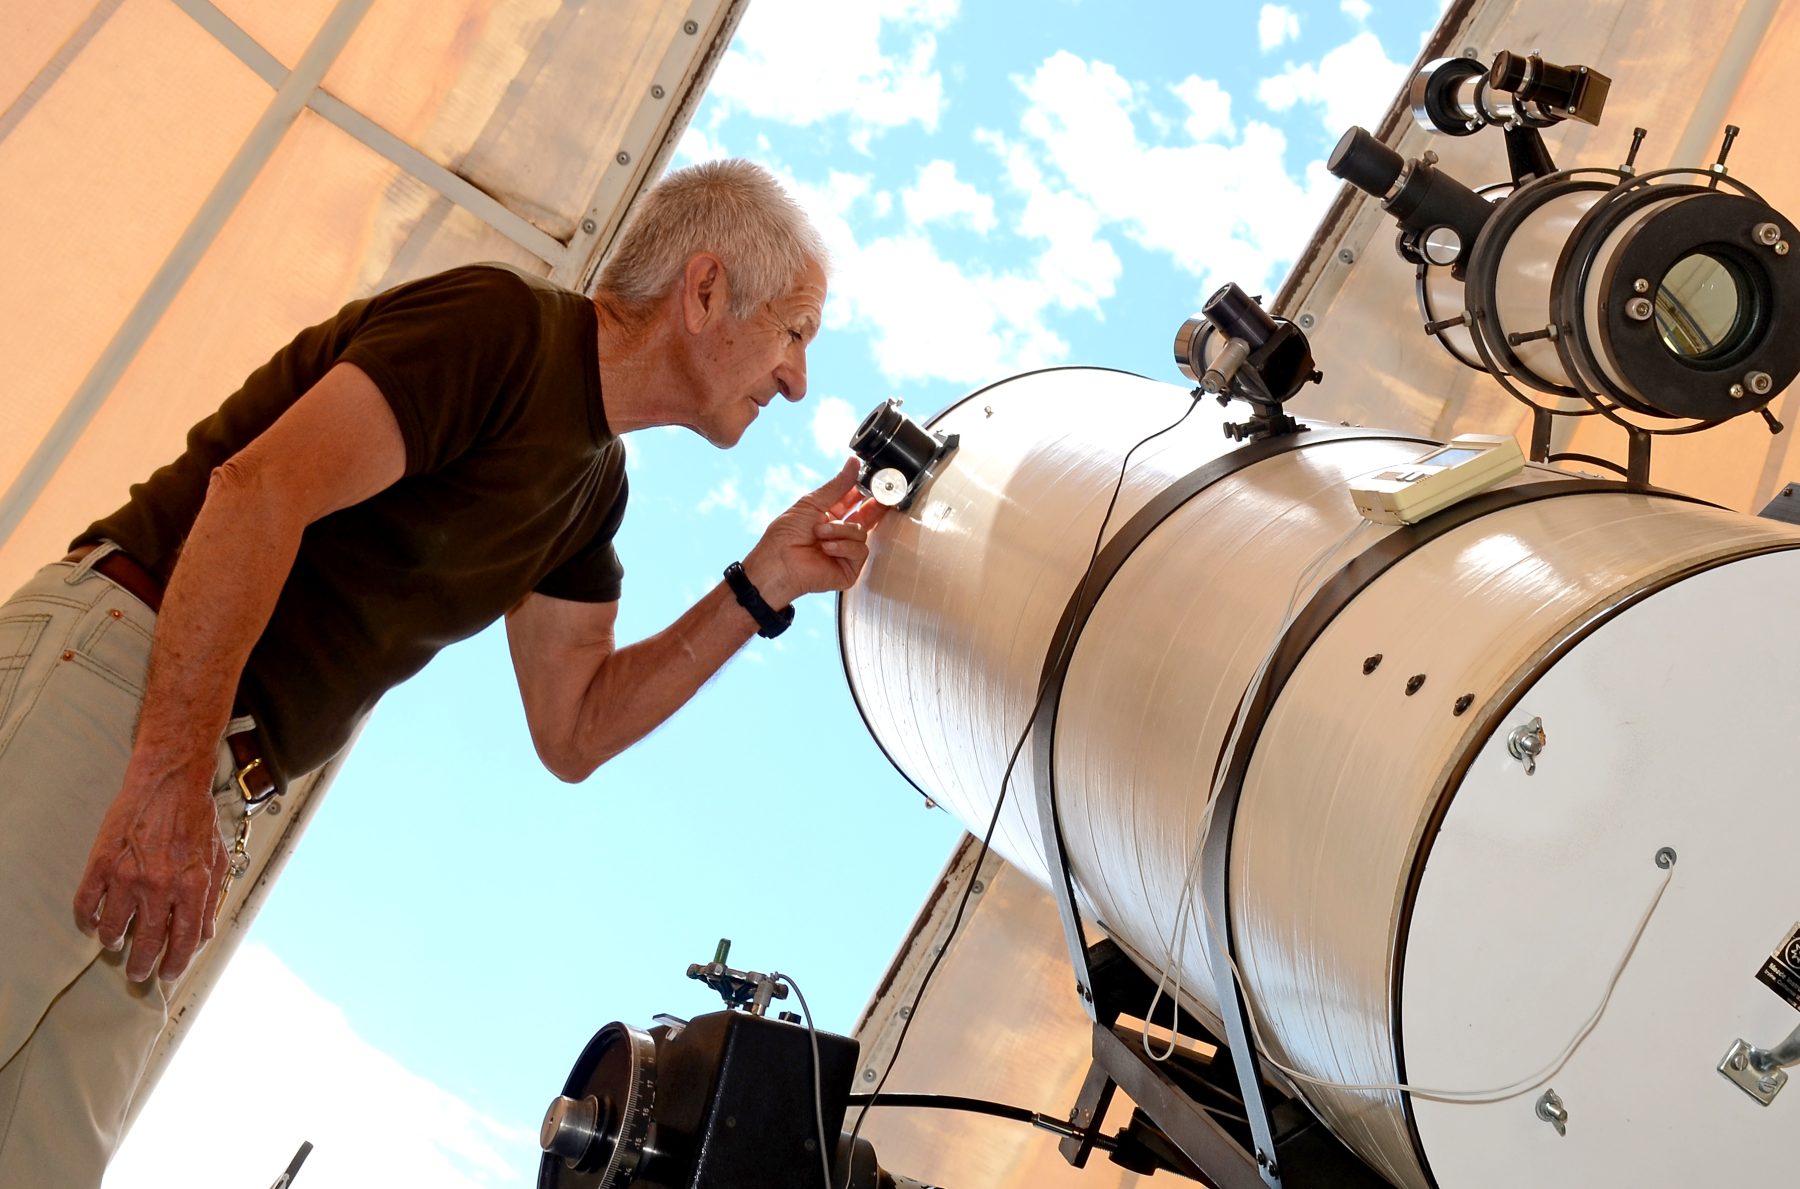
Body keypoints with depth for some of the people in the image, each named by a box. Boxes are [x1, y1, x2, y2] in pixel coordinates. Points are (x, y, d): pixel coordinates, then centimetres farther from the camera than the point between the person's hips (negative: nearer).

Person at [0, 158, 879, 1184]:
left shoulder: (595, 483, 17)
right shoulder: (509, 324, -10)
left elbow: (572, 732, 16)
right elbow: (259, 488, -22)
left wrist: (764, 586, 10)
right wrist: (175, 778, -27)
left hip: (208, 784, 8)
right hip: (116, 665, -8)